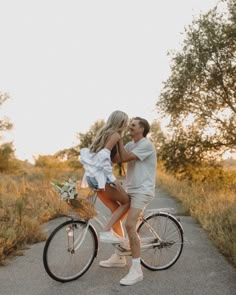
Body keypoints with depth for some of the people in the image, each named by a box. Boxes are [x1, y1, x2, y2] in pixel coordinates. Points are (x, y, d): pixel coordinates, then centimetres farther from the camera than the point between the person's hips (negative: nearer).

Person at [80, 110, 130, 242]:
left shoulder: (103, 133, 18)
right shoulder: (115, 134, -7)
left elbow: (86, 153, 16)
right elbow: (103, 155, -22)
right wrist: (113, 178, -20)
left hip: (92, 176, 8)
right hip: (101, 176, -8)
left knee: (115, 208, 14)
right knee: (126, 202, 5)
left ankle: (121, 242, 16)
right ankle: (106, 232, -5)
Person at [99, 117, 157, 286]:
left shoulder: (146, 144, -13)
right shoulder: (131, 144, 14)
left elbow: (124, 158, -20)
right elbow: (115, 158, 4)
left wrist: (119, 138, -13)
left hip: (142, 191, -9)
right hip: (131, 190, 9)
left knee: (130, 225, -21)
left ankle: (136, 270, -13)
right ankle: (119, 258, 30)